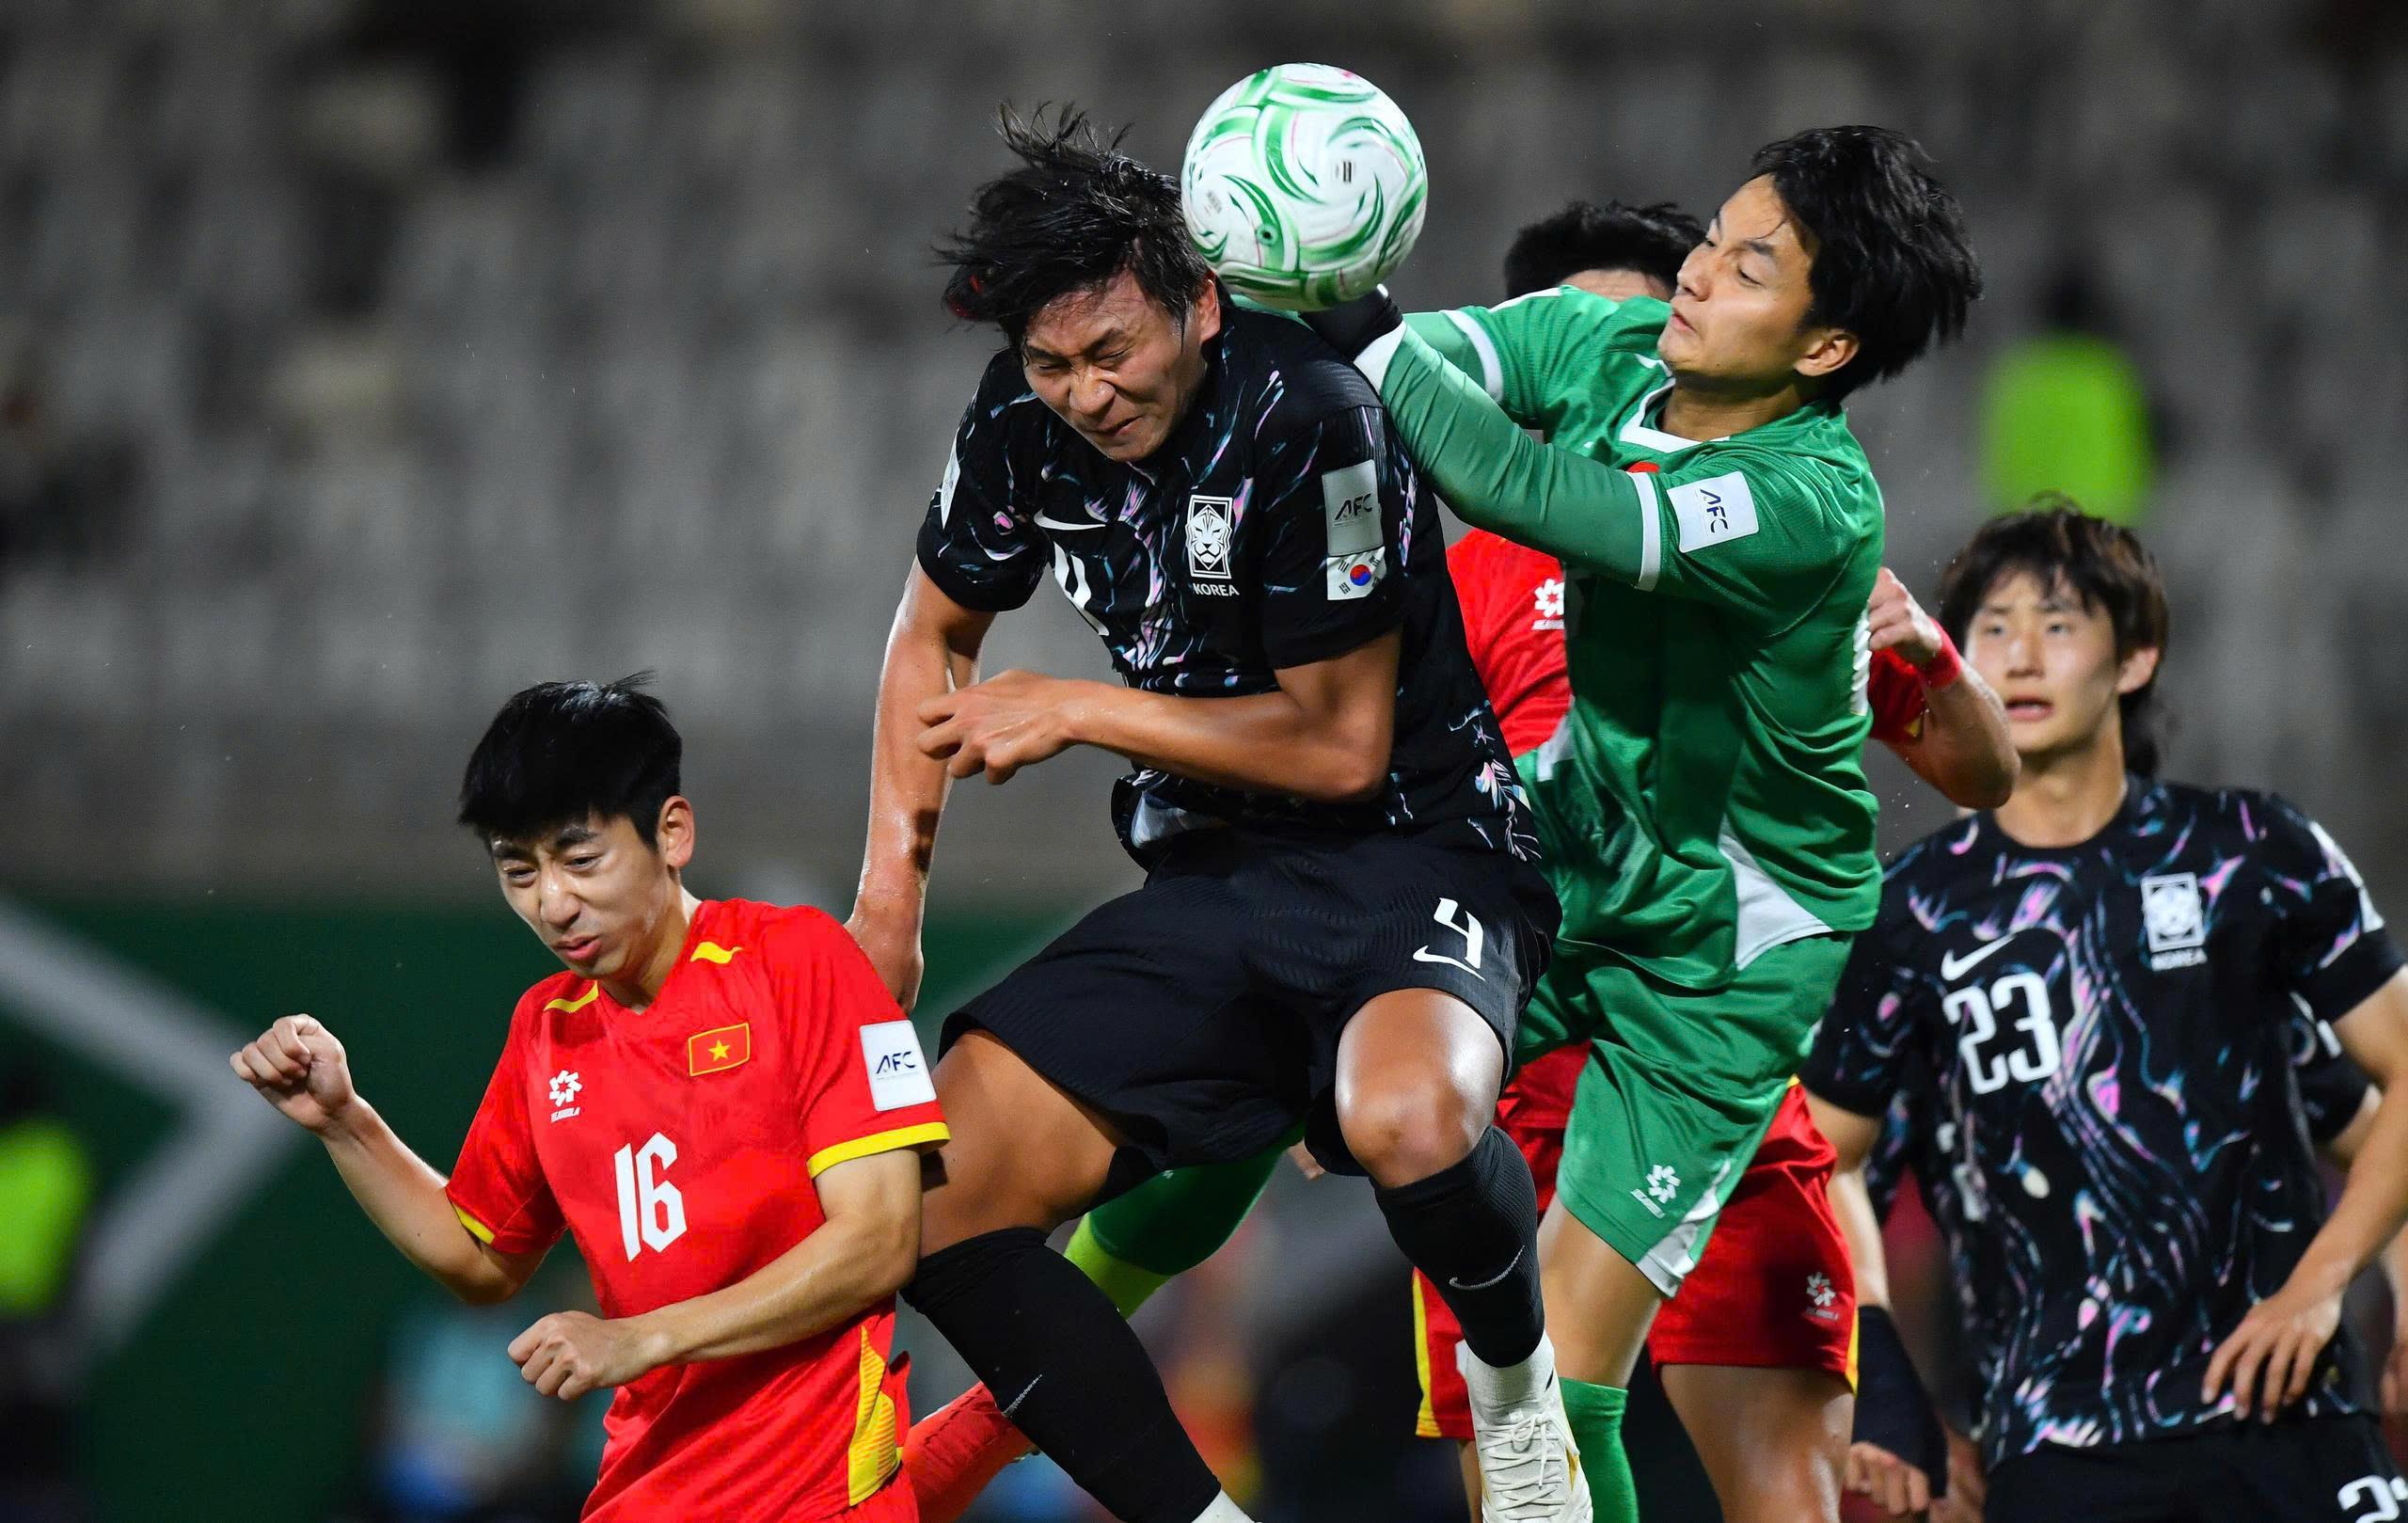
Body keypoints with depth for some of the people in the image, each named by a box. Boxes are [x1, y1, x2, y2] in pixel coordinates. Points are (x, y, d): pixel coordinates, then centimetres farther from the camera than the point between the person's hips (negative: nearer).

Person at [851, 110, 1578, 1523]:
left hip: (1410, 858, -7)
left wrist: (1075, 711, -11)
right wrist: (891, 887, 8)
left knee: (1409, 1120, -39)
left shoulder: (1309, 420, -20)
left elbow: (1341, 744, -16)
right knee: (937, 1197, -10)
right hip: (1207, 884, 7)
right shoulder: (1028, 420, -1)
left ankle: (1519, 1383, -6)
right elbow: (935, 633, 18)